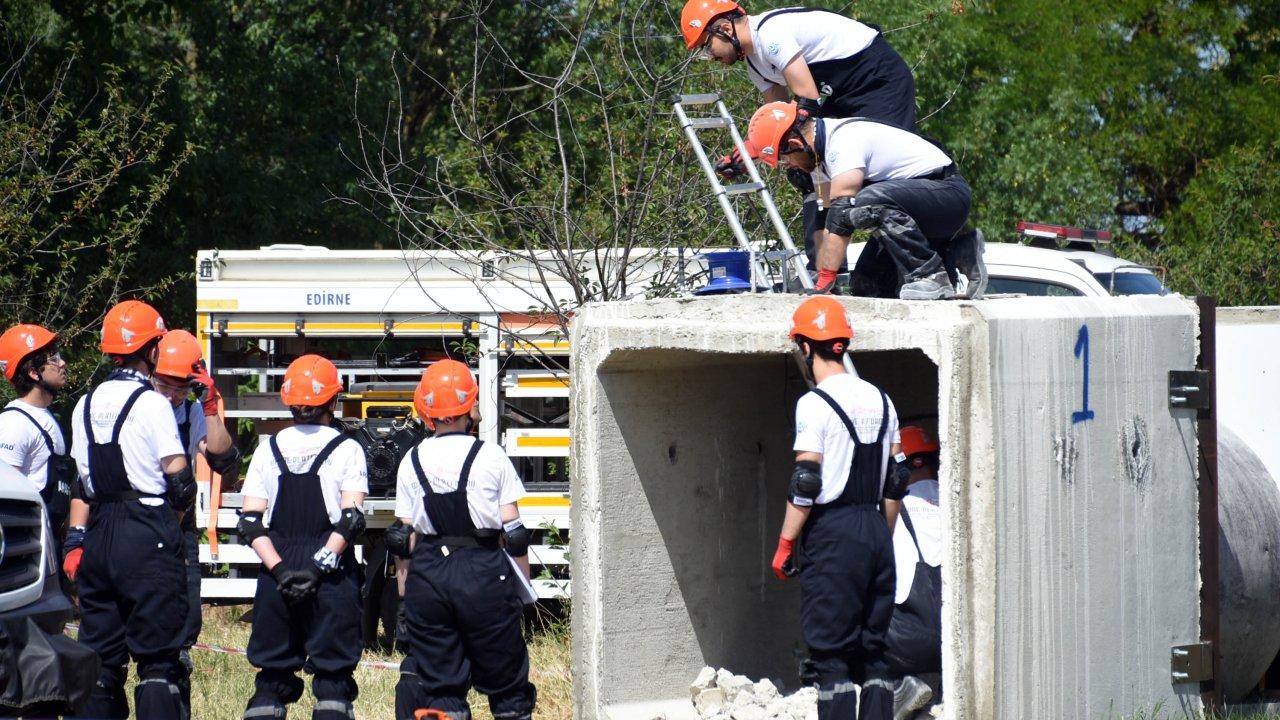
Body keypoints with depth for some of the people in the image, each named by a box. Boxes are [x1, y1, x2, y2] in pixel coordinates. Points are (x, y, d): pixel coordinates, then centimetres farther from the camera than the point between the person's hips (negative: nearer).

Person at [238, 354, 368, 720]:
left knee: (272, 675, 9)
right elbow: (351, 519, -11)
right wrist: (320, 564, -12)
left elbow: (251, 521, 0)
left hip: (278, 570, 3)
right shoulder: (346, 449, -1)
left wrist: (279, 568, -6)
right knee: (334, 676, 2)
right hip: (332, 575, -3)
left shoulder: (268, 449, 7)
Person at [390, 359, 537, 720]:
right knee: (506, 678, 7)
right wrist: (523, 584, 6)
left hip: (428, 574, 2)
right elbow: (512, 530, -3)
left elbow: (406, 535, 5)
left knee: (439, 683, 7)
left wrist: (407, 593, 11)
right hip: (483, 573, -2)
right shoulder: (490, 457, -3)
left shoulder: (412, 461, 4)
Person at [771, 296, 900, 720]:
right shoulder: (879, 400, 11)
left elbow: (805, 484, -14)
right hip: (876, 528, 7)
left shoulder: (814, 404, -10)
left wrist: (785, 544, -7)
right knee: (872, 650, 11)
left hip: (832, 531, -7)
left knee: (832, 654, -5)